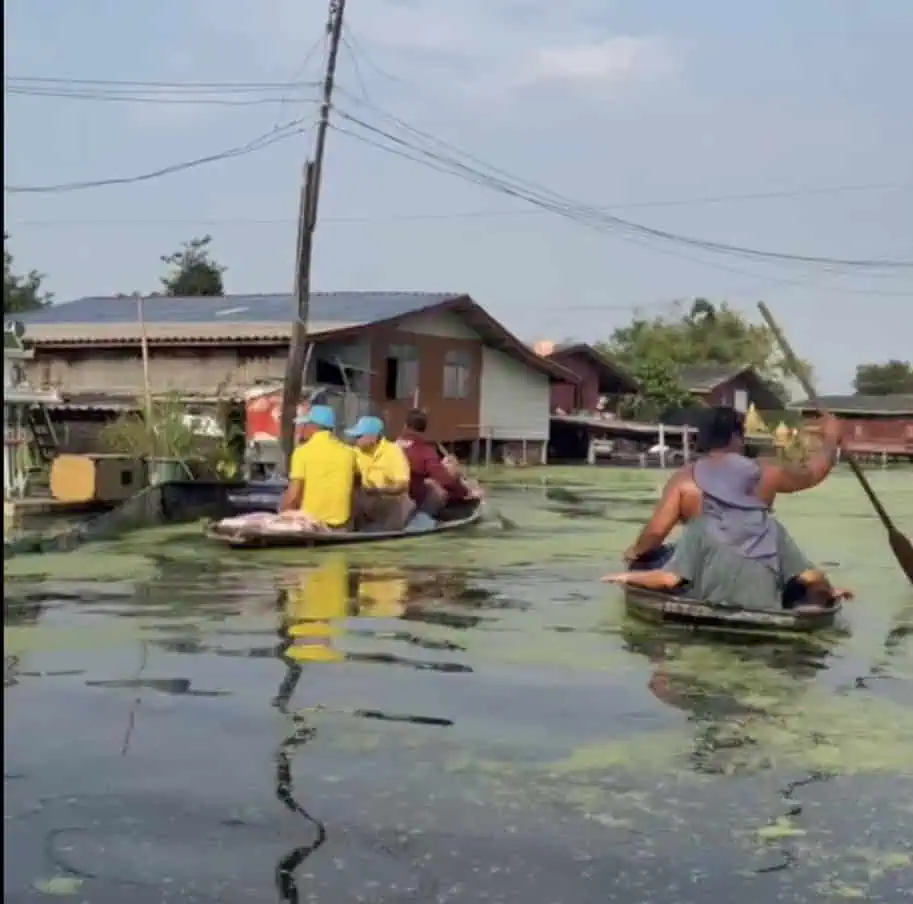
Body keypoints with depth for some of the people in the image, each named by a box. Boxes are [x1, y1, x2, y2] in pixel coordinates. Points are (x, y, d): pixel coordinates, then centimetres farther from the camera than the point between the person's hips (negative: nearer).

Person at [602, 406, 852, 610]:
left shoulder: (684, 478, 7)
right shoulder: (765, 472, 14)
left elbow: (656, 531, 1)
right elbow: (811, 473, 30)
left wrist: (635, 552, 20)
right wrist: (831, 440, 48)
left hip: (710, 587, -2)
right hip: (761, 590, 2)